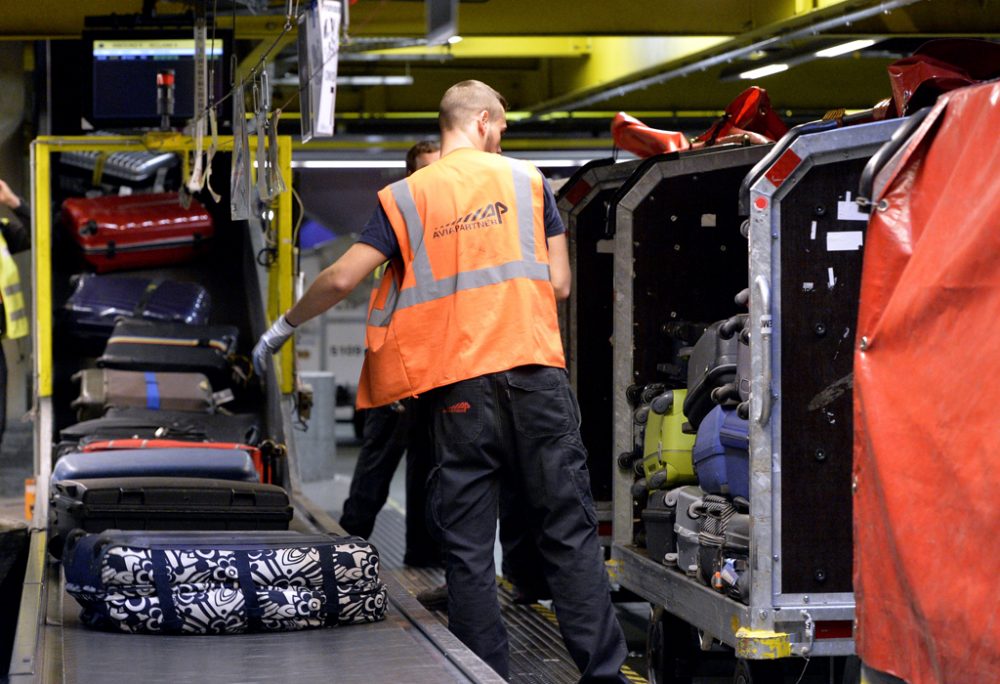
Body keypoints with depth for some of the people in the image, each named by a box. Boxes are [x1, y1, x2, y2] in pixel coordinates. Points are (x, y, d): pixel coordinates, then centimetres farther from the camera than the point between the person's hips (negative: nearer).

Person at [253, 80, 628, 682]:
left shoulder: (405, 197, 7)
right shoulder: (528, 180, 9)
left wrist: (284, 327, 19)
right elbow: (559, 284, 8)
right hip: (536, 371, 0)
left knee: (468, 547, 5)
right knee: (570, 531, 2)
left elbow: (341, 280, 4)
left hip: (458, 385, 0)